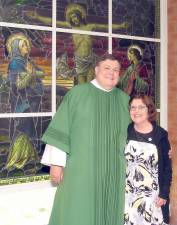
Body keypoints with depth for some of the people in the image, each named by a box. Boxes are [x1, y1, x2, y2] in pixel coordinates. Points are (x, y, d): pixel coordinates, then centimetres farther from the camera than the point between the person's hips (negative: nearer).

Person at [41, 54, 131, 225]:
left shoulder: (124, 99, 9)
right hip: (80, 169, -3)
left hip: (113, 172, 3)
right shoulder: (77, 93, -1)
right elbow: (60, 129, -4)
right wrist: (56, 163, -8)